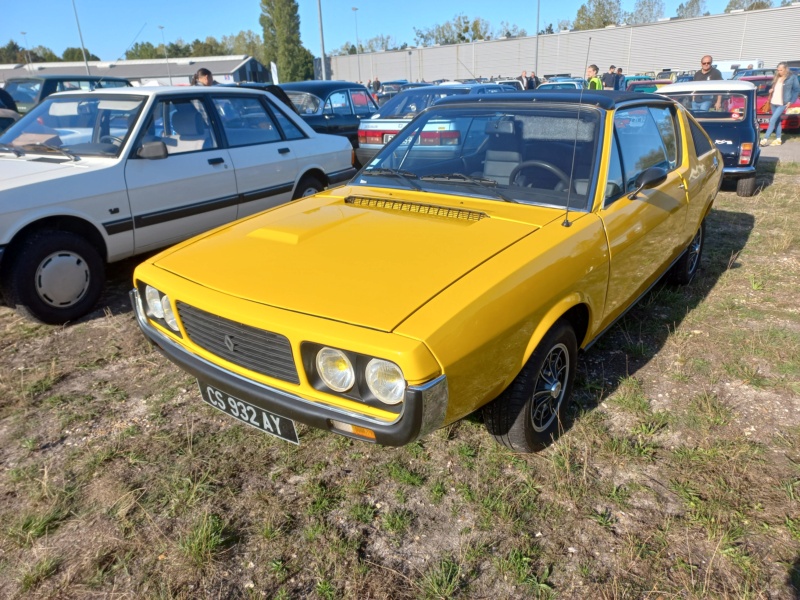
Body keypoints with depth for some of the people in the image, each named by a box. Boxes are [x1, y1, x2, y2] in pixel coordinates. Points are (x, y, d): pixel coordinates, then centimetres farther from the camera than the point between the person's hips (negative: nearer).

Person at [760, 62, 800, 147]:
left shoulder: (792, 77, -6)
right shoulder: (777, 77, 11)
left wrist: (790, 102, -7)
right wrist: (771, 90, 3)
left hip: (782, 104, -6)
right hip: (773, 102, 6)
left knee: (773, 120, -14)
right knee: (777, 121, 11)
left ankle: (765, 139, -16)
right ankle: (778, 139, 18)